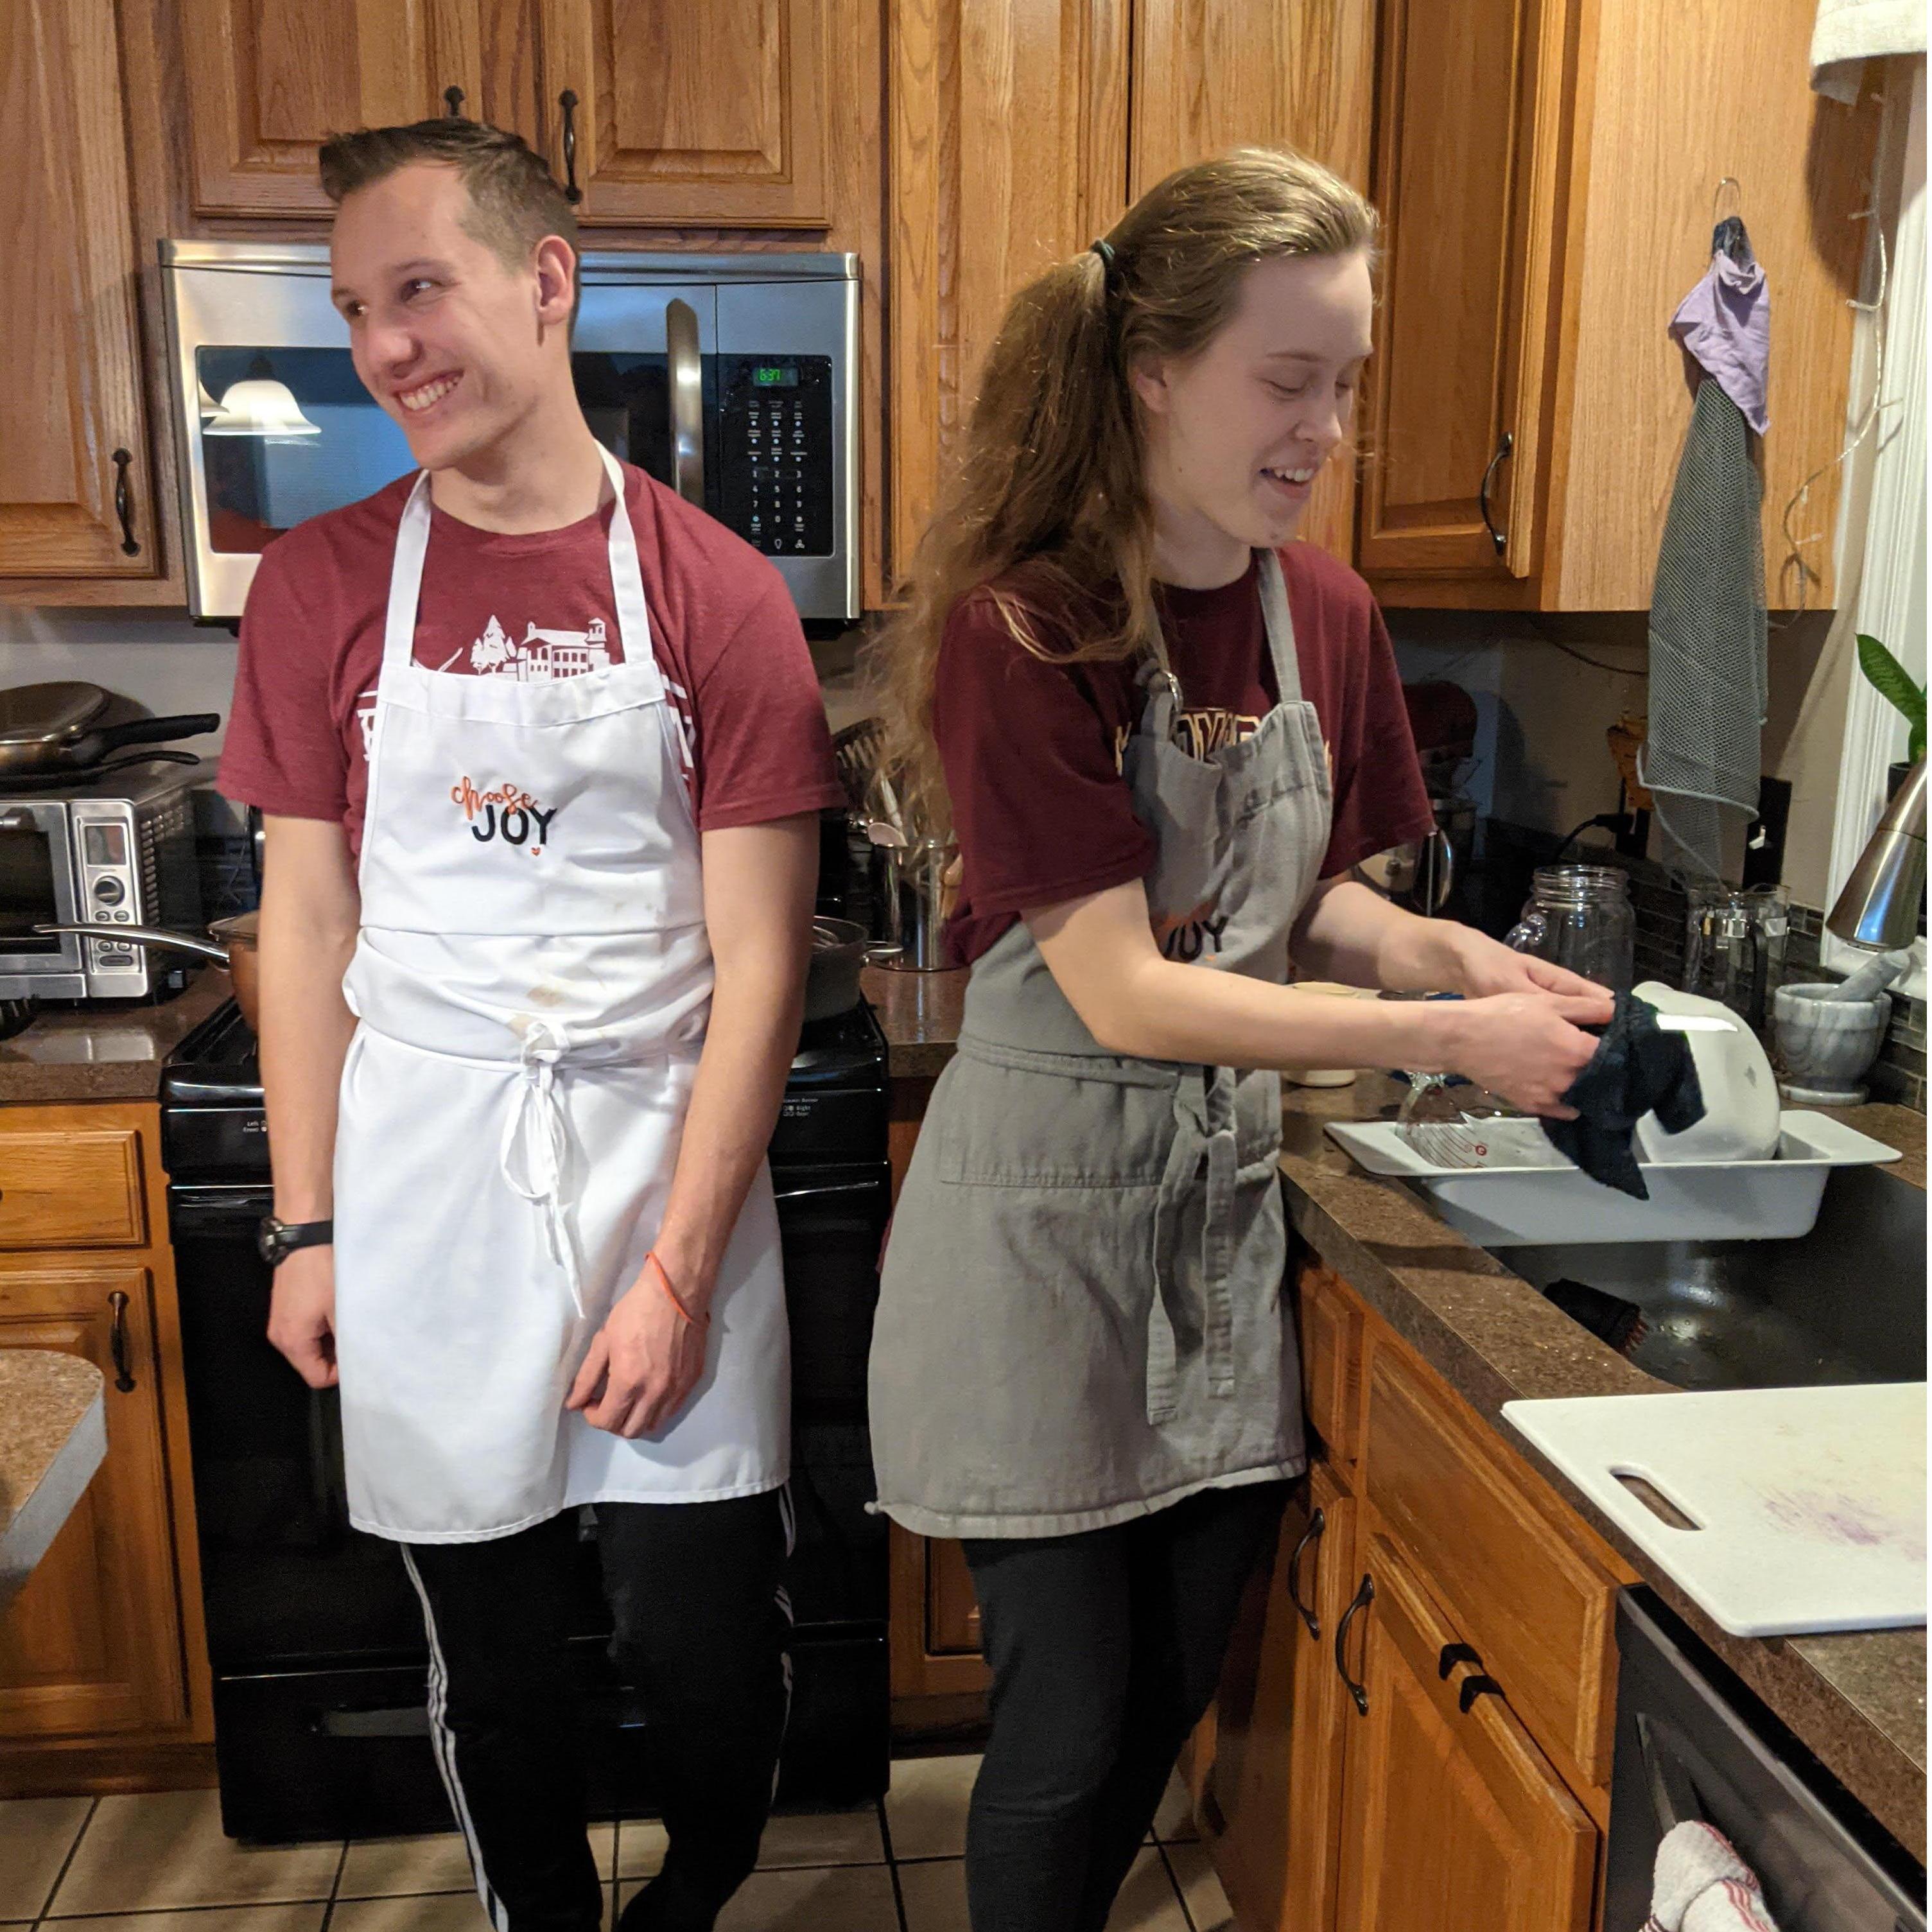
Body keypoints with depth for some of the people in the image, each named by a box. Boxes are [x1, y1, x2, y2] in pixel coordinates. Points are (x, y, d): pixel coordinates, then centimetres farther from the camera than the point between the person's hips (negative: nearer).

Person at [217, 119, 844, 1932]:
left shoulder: (715, 595, -5)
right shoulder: (321, 586, 2)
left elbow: (758, 961, -7)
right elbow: (308, 920, 5)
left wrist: (677, 1267, -10)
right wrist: (305, 1226, 3)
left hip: (666, 1161, -1)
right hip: (423, 1171, 2)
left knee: (703, 1638, 7)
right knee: (488, 1645, 15)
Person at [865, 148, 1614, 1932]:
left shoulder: (1324, 616, 1)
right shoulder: (1020, 631, -19)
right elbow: (1124, 994, -22)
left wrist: (1450, 950, -6)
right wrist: (1447, 1036, -21)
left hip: (1229, 1190, 6)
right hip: (1051, 1211, -6)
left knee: (1178, 1690, 20)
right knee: (1068, 1719, 8)